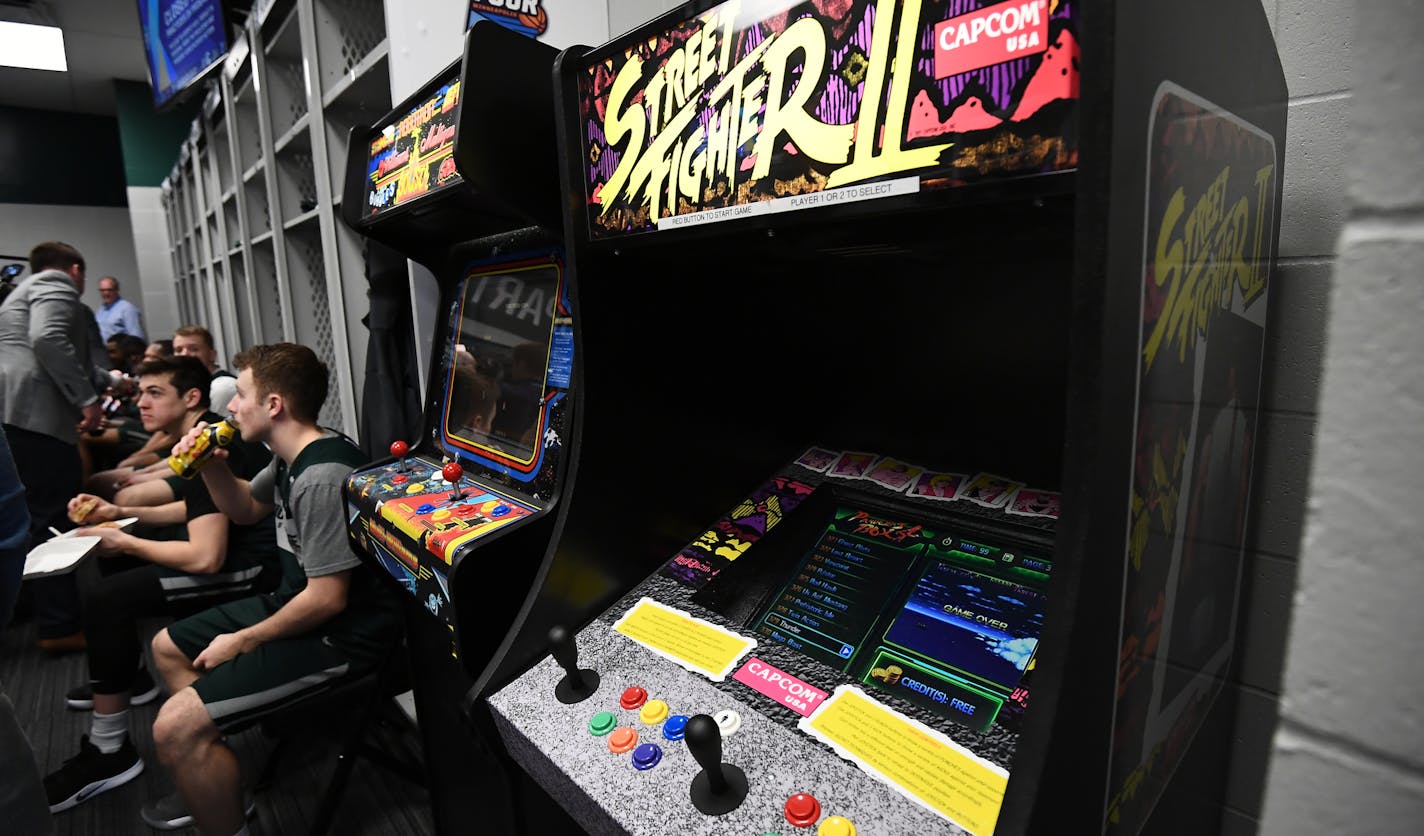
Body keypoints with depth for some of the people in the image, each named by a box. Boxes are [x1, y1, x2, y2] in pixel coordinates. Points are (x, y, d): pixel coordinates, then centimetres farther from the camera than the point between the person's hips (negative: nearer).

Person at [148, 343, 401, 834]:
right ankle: (210, 788, 35)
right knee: (167, 647, 25)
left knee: (174, 730, -19)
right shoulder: (292, 458, 4)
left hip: (340, 634, -11)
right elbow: (246, 509, 25)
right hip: (297, 603, 11)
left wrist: (243, 641, -11)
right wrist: (211, 466, 5)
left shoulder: (323, 478, -27)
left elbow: (327, 598, -26)